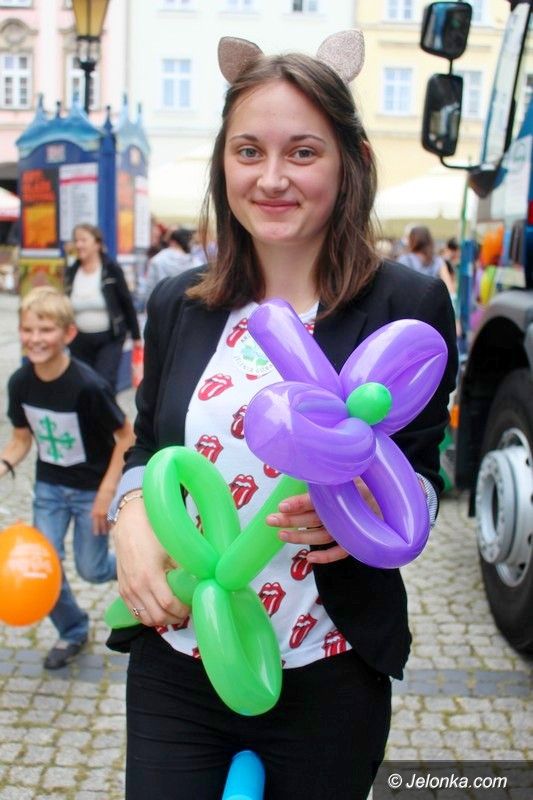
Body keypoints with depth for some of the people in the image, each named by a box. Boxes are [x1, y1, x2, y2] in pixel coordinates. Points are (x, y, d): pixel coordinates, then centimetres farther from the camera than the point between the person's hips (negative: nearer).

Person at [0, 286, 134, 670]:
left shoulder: (88, 385, -27)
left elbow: (126, 436, -17)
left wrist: (107, 492, -18)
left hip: (92, 489, -4)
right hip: (49, 487, 4)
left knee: (91, 569, 5)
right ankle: (73, 632, 25)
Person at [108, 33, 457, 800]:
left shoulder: (409, 303, -9)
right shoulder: (176, 304, 2)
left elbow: (423, 471, -3)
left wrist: (370, 509, -25)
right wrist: (131, 514, -10)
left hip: (328, 678, -2)